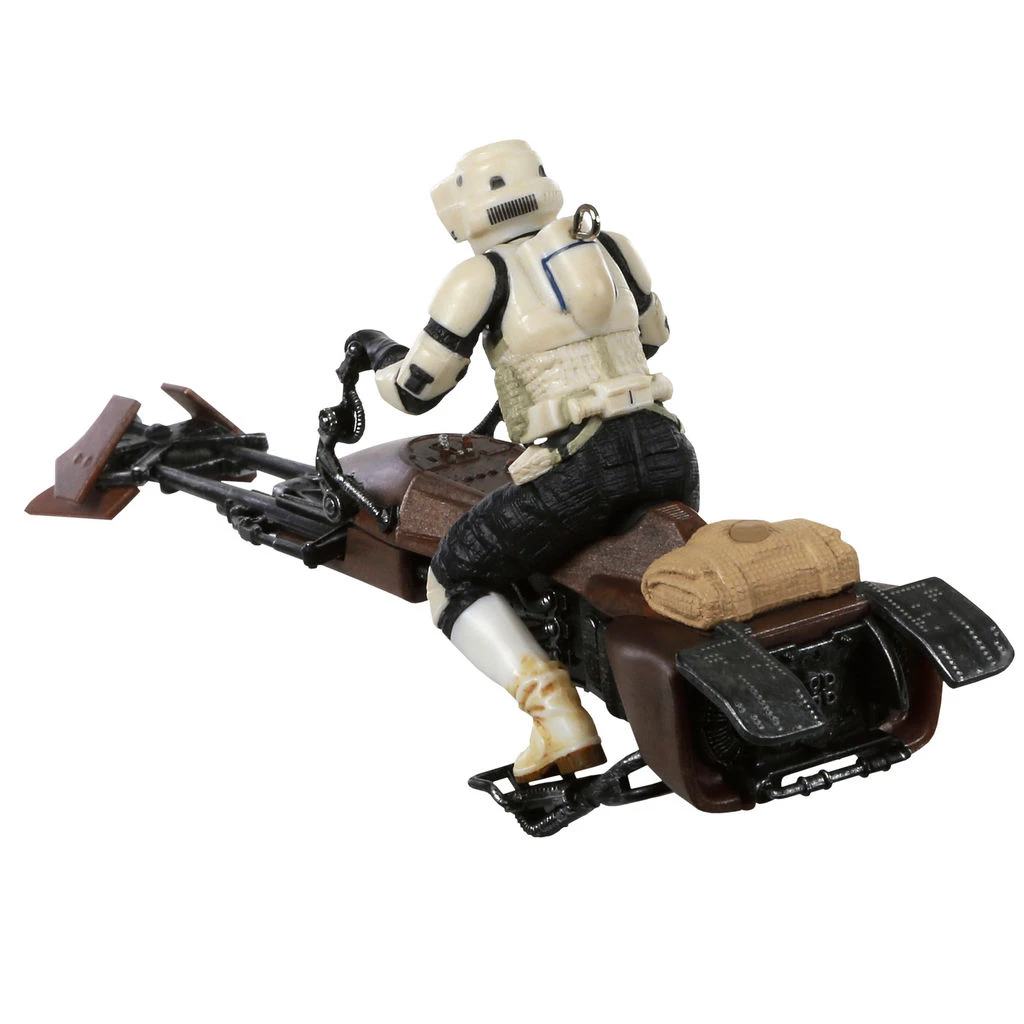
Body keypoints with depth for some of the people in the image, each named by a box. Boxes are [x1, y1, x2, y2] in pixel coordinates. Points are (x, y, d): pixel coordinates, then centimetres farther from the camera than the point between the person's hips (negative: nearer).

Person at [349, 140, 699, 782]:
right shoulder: (609, 246, 15)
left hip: (581, 468, -6)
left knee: (455, 583, 14)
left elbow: (414, 391, 3)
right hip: (666, 450, 6)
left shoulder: (483, 277, 0)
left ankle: (558, 717, -3)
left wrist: (375, 349, 25)